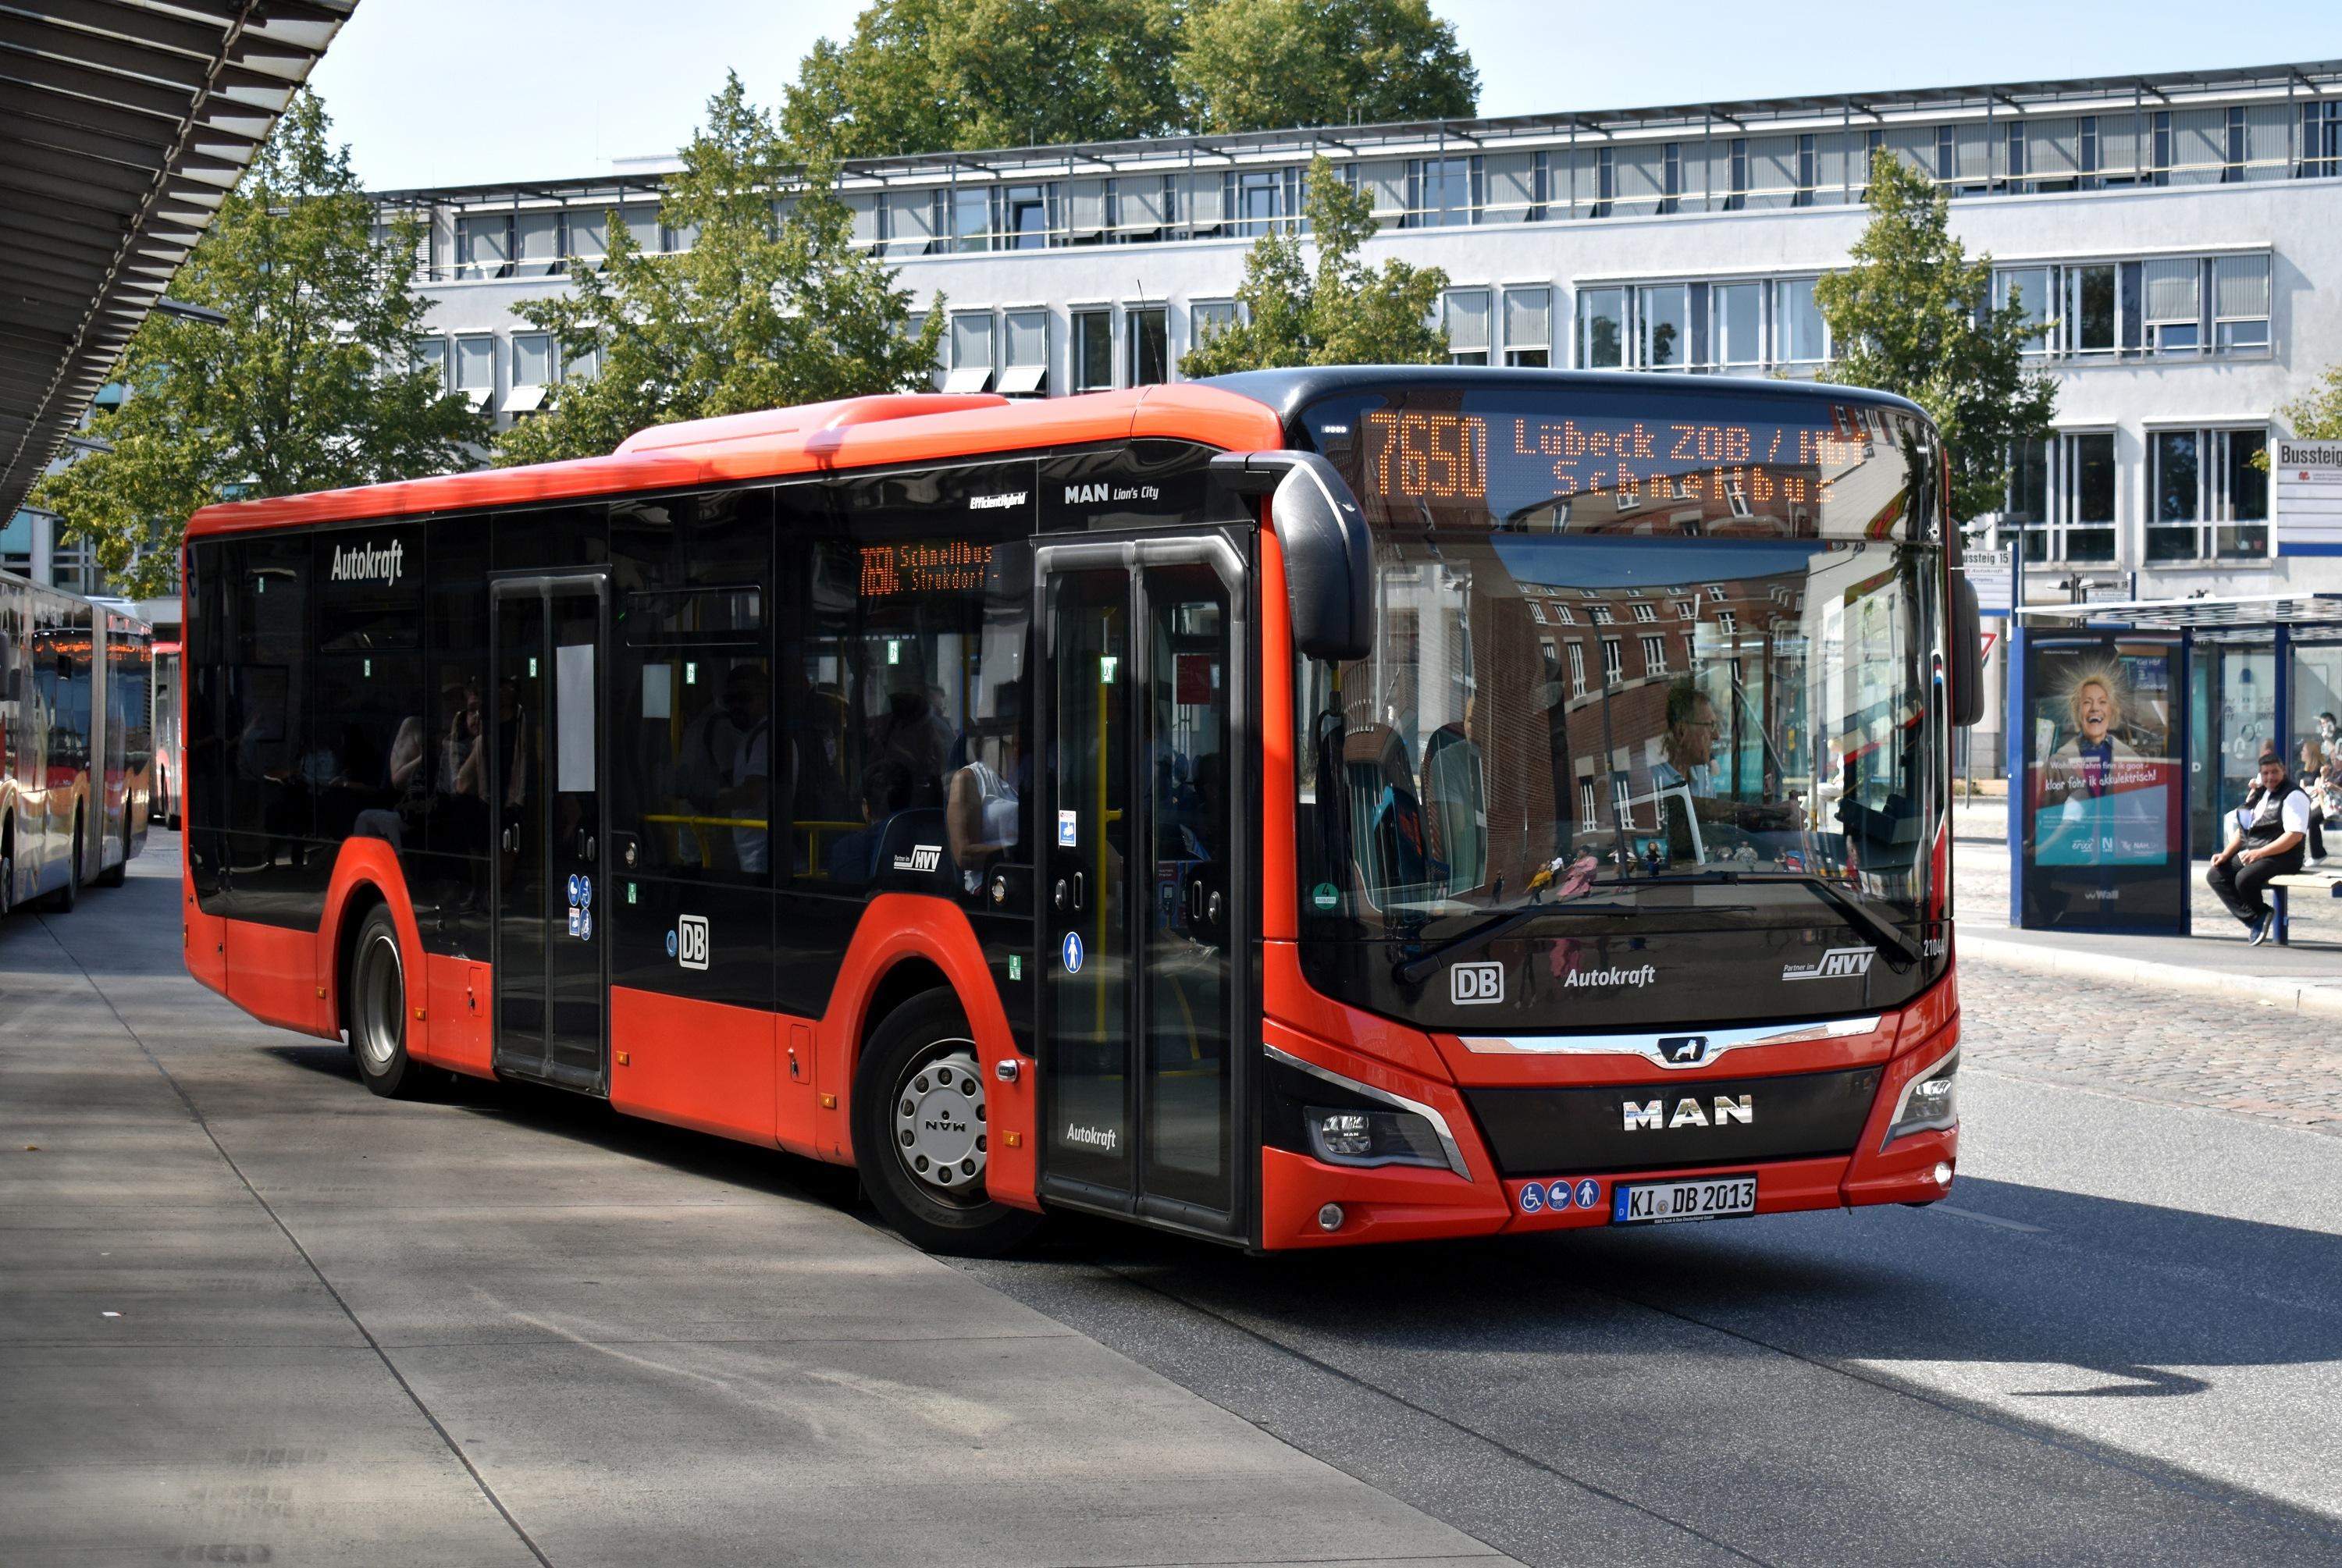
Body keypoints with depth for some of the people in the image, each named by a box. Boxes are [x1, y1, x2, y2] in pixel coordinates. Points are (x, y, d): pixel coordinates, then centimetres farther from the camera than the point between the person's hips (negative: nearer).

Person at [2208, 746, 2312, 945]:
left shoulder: (2294, 796, -8)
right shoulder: (2260, 794, 18)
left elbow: (2295, 835, -19)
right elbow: (2243, 829, 22)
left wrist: (2260, 853, -23)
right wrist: (2226, 854, 7)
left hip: (2281, 858, -9)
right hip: (2250, 854, 9)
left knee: (2244, 879, -32)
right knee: (2215, 875, -7)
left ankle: (2261, 913, 1)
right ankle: (2255, 919, -12)